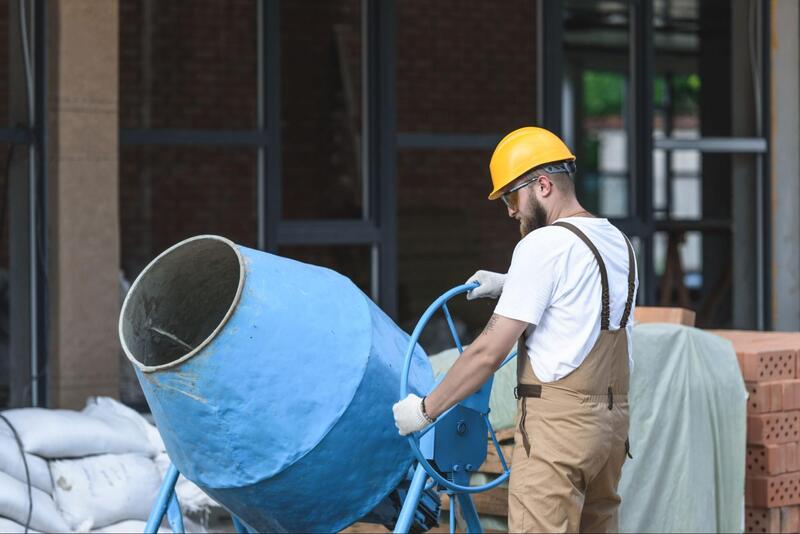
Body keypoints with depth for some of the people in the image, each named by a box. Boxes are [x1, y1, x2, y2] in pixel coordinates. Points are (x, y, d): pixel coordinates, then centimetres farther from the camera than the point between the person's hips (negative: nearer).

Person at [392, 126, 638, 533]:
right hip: (611, 418, 9)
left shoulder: (544, 245, -11)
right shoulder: (617, 241, 14)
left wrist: (426, 408, -3)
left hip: (558, 420, -9)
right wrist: (512, 285, 29)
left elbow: (489, 352, -12)